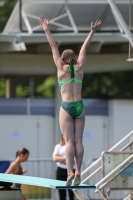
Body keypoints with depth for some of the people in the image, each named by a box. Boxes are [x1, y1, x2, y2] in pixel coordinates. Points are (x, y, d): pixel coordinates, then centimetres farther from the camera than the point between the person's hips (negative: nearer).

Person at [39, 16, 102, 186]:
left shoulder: (61, 68, 0)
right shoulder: (79, 67, 5)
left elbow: (53, 47, 3)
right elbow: (84, 48, 12)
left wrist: (46, 30, 7)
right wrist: (92, 32, 17)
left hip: (66, 108, -3)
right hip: (79, 107, 3)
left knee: (69, 141, -7)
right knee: (78, 141, 3)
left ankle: (70, 172, -18)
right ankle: (78, 173, -2)